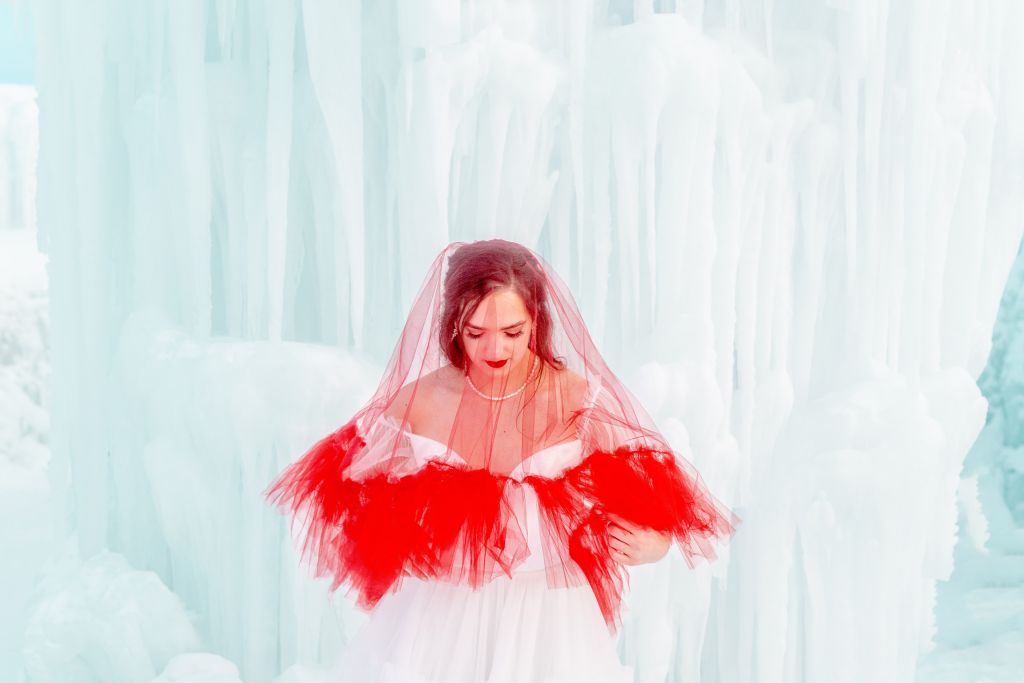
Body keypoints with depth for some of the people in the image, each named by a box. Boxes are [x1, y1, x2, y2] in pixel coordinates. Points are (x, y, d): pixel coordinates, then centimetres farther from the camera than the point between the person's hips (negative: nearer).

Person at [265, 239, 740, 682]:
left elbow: (655, 530, -8)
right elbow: (367, 508, 5)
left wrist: (647, 544, -30)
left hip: (549, 627, -1)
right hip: (438, 623, 1)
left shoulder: (583, 403, -10)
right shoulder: (416, 402, -5)